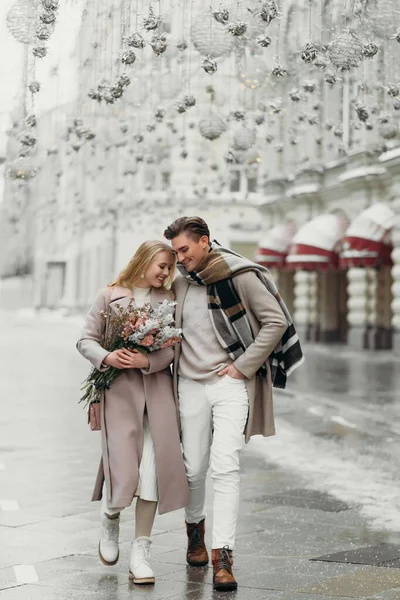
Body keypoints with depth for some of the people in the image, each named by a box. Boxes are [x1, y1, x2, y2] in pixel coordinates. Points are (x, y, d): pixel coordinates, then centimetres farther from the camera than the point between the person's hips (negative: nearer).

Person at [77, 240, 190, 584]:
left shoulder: (168, 299, 11)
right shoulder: (110, 296, 6)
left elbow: (176, 347, 3)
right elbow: (86, 340, 6)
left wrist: (148, 360, -14)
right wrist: (106, 357, -13)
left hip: (158, 387, 2)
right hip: (119, 387, -2)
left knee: (153, 468, -3)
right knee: (124, 468, -7)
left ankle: (141, 552, 8)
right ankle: (110, 519, 28)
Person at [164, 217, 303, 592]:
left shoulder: (240, 275, -8)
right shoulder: (180, 283, 7)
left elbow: (276, 322, -9)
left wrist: (243, 366, -10)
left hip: (230, 382, -4)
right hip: (191, 384, 4)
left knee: (225, 466, -13)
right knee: (194, 469, 10)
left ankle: (222, 557, -10)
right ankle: (195, 527, 38)